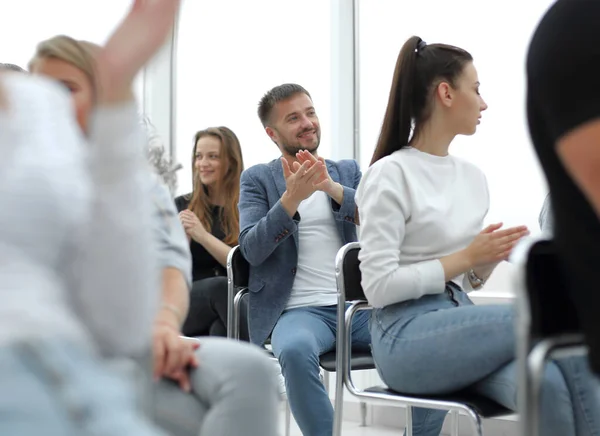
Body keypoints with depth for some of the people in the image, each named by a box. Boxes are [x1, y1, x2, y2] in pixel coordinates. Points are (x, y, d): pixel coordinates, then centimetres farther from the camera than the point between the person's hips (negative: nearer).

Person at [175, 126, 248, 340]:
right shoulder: (182, 207, 16)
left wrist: (203, 236, -13)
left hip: (238, 305, -2)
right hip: (185, 306, 2)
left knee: (222, 328, -40)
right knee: (220, 286, -35)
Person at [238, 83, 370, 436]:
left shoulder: (348, 170, 18)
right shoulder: (257, 179, 10)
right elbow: (251, 249, -4)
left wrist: (329, 185, -18)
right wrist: (292, 197, -18)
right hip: (300, 309, -3)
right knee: (295, 351, -37)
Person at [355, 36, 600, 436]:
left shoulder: (473, 177, 14)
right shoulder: (390, 175, -8)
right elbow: (378, 286, -14)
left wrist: (491, 258, -1)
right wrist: (467, 256, -11)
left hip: (459, 324, 6)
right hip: (407, 338, -6)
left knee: (547, 383, -27)